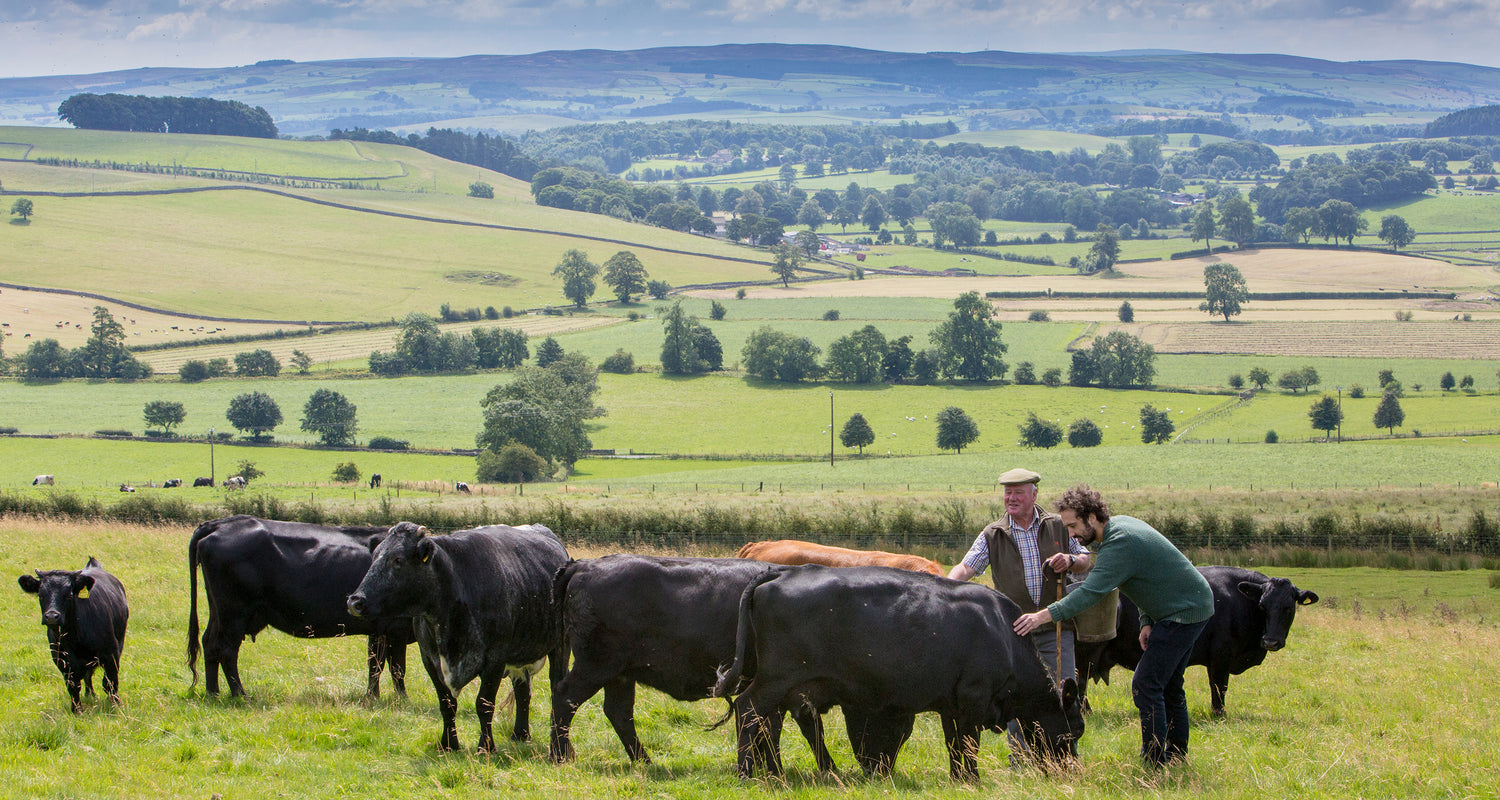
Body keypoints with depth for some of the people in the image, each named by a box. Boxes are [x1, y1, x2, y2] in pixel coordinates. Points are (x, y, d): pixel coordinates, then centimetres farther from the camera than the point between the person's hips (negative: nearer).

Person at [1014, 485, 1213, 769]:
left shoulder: (1121, 543, -26)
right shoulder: (1121, 524, 6)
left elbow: (1091, 592, -35)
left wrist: (1042, 616, -41)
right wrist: (1147, 621, 9)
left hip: (1184, 612, -11)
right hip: (1193, 605, 11)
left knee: (1146, 685, -10)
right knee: (1168, 685, 18)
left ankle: (1154, 765, -9)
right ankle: (1176, 757, 25)